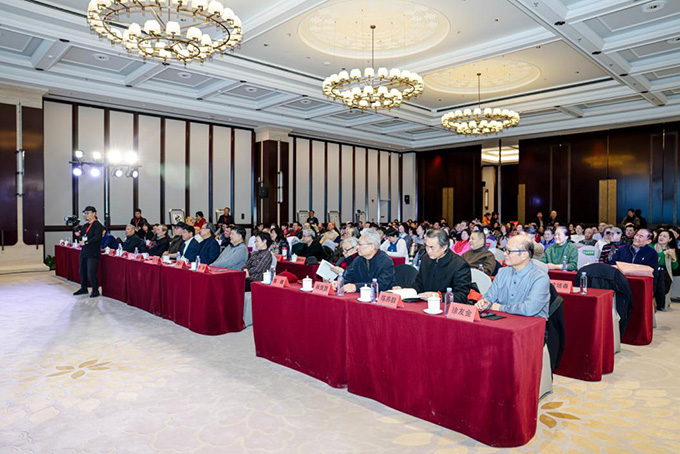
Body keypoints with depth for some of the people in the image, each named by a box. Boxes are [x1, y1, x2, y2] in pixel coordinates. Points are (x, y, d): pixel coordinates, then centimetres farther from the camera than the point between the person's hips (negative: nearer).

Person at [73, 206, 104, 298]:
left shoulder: (98, 225, -9)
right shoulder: (85, 226, 16)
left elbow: (97, 237, -20)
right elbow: (80, 235, 10)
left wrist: (86, 242, -21)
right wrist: (80, 240, -11)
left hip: (93, 253, -8)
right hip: (84, 251, 8)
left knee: (91, 273, -9)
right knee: (82, 271, 15)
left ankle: (95, 290, 4)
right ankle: (83, 288, 30)